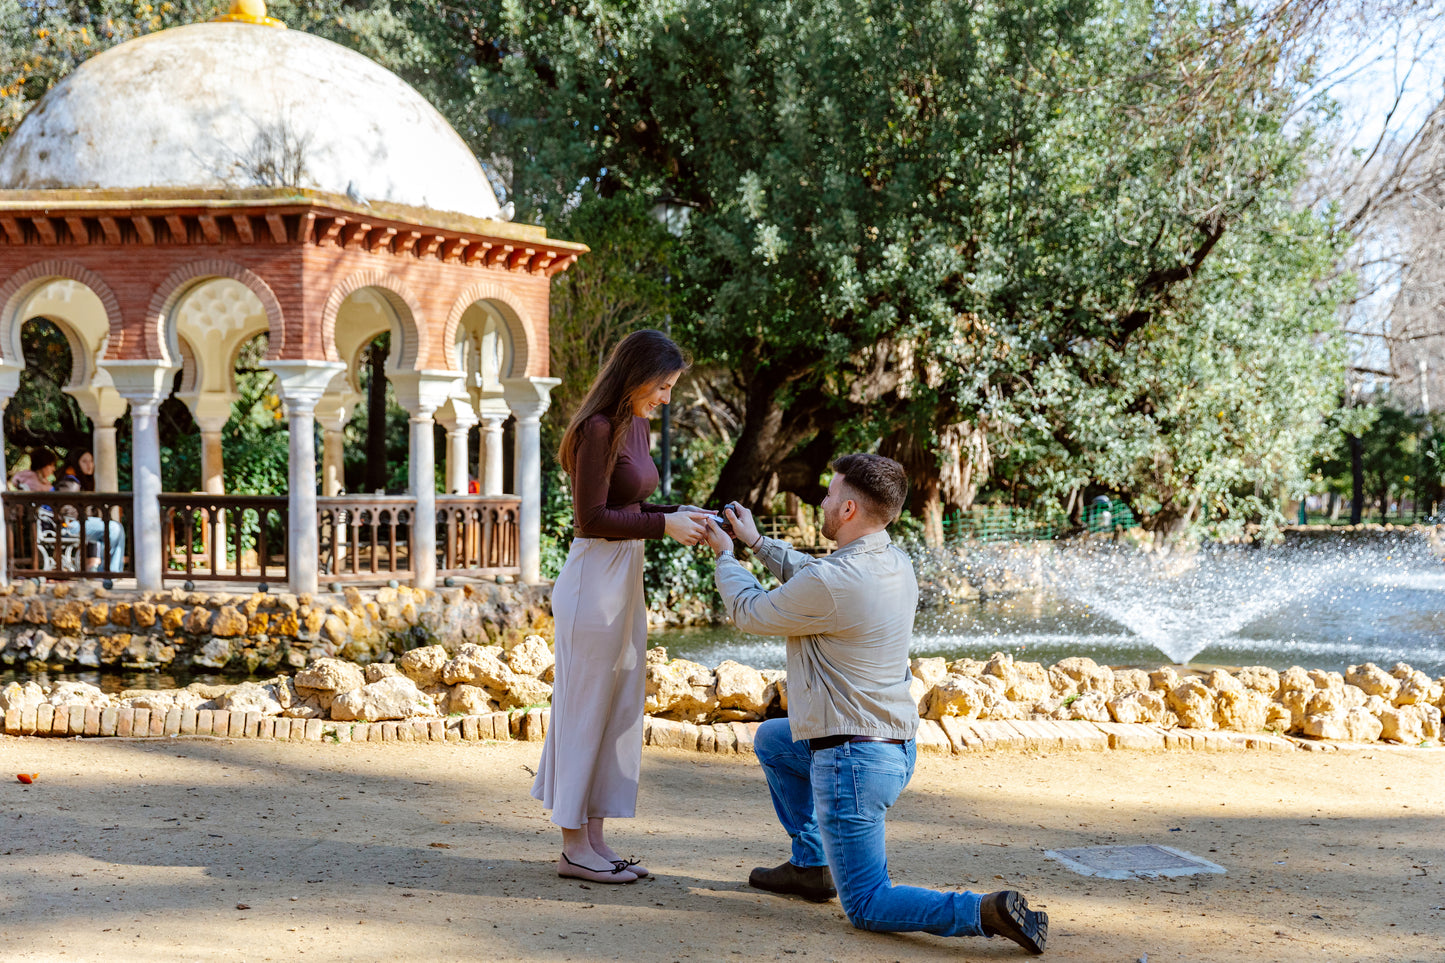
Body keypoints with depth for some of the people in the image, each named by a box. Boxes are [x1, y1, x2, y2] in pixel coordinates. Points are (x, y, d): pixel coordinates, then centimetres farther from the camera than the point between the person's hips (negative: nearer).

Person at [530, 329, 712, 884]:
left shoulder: (635, 425, 13)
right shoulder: (599, 428, -16)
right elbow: (592, 517, -19)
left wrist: (681, 514, 5)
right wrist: (665, 524, -17)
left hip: (625, 578, 10)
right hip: (594, 581, -10)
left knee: (620, 708, 12)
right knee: (587, 708, -1)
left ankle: (593, 839, 19)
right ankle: (575, 847, 8)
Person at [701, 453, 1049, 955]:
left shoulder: (832, 581, -25)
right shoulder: (894, 562, 2)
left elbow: (751, 613, -5)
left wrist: (725, 555, 12)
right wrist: (757, 542, 28)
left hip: (854, 760, -9)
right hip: (899, 748, 9)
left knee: (868, 907, -1)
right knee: (771, 740, 31)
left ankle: (986, 912, -19)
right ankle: (811, 865, 33)